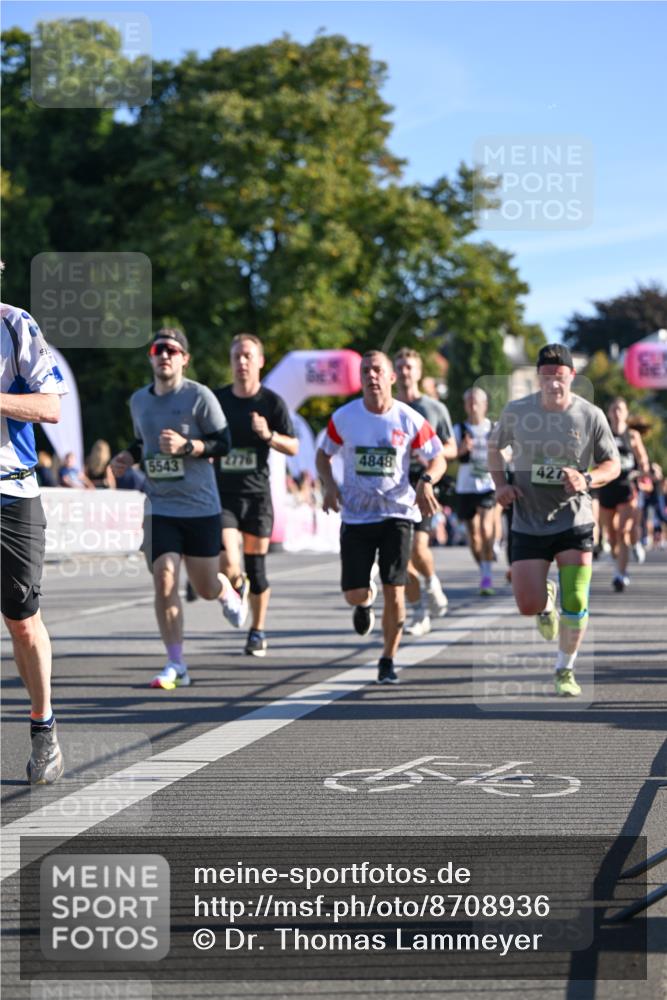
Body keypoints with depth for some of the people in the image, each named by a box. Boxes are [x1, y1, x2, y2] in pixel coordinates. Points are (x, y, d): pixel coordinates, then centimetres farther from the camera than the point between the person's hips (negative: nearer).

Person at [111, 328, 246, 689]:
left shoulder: (199, 396, -7)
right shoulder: (139, 400, 8)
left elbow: (223, 443, -6)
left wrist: (186, 445, -22)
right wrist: (128, 457, 3)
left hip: (201, 506, -3)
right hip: (160, 507, 3)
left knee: (205, 587, 7)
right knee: (164, 582, -10)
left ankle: (227, 592, 46)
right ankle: (175, 665, -3)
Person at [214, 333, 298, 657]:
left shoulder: (272, 402, -1)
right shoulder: (217, 399, 4)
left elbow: (293, 447, -2)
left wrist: (269, 435, -18)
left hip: (257, 495, -1)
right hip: (223, 494, 1)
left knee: (255, 568, 3)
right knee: (228, 564, -15)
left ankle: (258, 631, 21)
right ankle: (237, 586, 21)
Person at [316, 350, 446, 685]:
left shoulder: (409, 420, -5)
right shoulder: (344, 417, -3)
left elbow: (438, 459, 3)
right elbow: (323, 454, 12)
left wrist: (426, 482, -18)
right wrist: (329, 485, -8)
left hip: (397, 512, -1)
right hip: (356, 516, 1)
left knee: (394, 590, -9)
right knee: (354, 593, -2)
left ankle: (388, 661, 10)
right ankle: (366, 601, 39)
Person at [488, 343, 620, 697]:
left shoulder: (591, 416, -7)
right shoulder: (516, 412, -4)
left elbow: (613, 464, 1)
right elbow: (494, 447, 14)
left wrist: (586, 479, -20)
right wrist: (500, 484, -3)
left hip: (575, 522, -1)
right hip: (528, 524, 1)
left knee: (575, 605, -8)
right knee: (527, 606, -4)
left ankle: (565, 669, 16)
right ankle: (546, 601, 35)